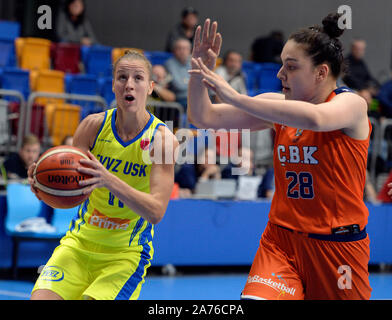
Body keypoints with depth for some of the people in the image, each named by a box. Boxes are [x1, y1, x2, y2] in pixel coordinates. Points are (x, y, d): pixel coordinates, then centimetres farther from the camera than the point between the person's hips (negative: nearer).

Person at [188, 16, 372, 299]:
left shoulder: (351, 104, -10)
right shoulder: (280, 105, 5)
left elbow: (314, 119, -34)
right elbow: (204, 118, 5)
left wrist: (236, 98, -35)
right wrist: (200, 73, -15)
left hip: (338, 244, -3)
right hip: (281, 237, 3)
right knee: (258, 297, -21)